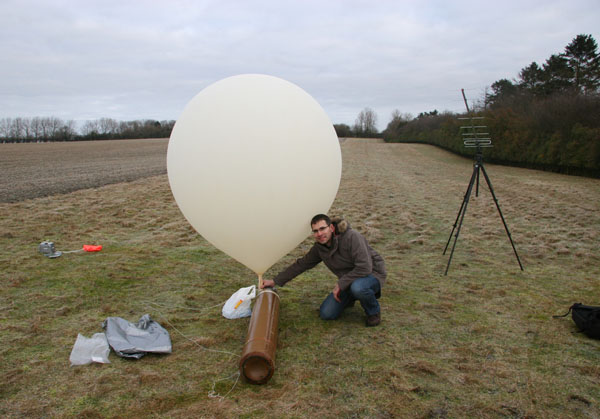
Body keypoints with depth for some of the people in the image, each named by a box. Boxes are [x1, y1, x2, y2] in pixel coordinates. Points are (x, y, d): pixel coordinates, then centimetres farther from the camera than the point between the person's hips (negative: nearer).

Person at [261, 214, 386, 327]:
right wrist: (275, 281, 4)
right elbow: (302, 264, 4)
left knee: (357, 287, -41)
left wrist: (340, 284, -24)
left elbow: (365, 268, -33)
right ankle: (349, 298, 21)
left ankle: (374, 311, -8)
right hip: (347, 280, 6)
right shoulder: (319, 247, -6)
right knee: (326, 314, -8)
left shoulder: (352, 237, -28)